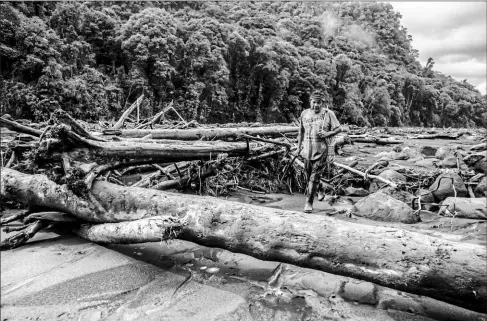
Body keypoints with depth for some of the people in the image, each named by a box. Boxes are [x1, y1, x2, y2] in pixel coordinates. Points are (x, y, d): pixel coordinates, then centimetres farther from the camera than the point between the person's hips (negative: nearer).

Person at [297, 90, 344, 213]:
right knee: (309, 176, 15)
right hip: (308, 151, 4)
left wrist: (327, 133, -18)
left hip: (322, 151, -4)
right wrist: (299, 146, 15)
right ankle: (320, 190, 44)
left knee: (314, 178, -7)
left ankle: (309, 203, 2)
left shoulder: (328, 114, -5)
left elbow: (339, 128, -1)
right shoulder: (305, 114, 5)